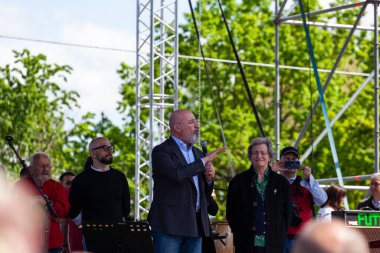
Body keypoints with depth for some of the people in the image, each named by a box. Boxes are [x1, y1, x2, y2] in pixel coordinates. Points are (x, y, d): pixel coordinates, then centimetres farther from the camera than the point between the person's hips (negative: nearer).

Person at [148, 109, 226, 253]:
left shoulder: (197, 153, 19)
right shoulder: (161, 151, -6)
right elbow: (176, 174, -26)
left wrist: (208, 178, 1)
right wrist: (204, 161, -16)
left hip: (195, 225, 7)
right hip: (169, 224, -7)